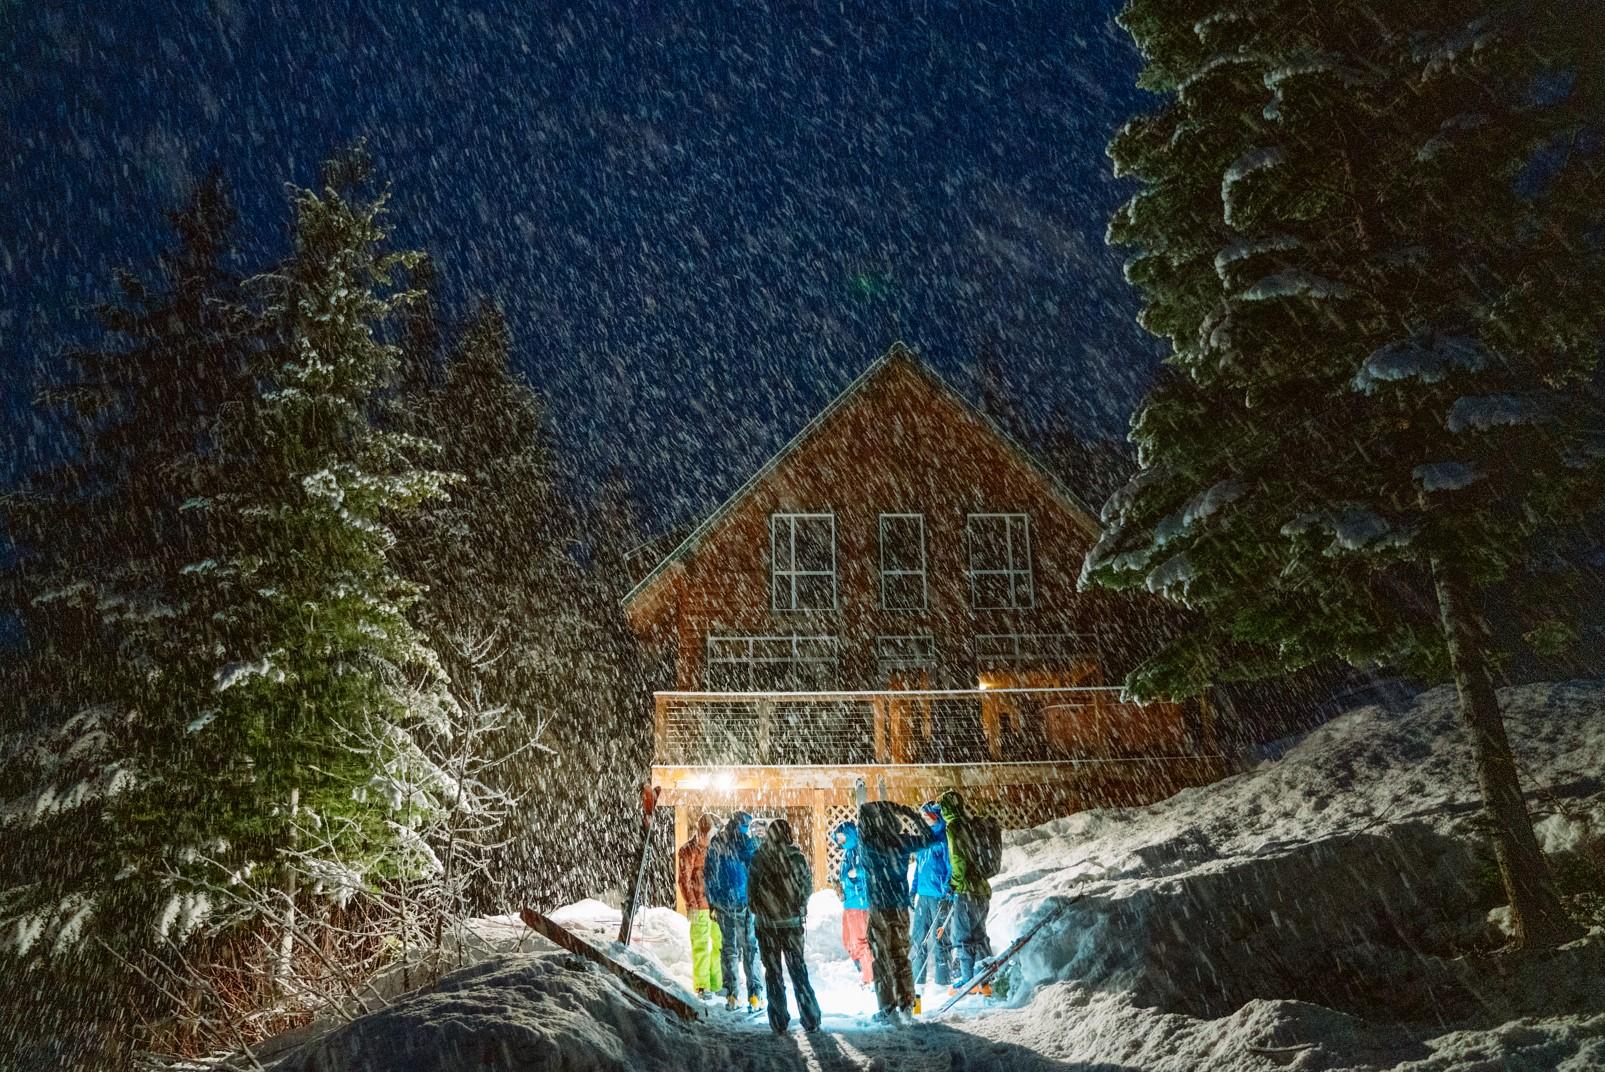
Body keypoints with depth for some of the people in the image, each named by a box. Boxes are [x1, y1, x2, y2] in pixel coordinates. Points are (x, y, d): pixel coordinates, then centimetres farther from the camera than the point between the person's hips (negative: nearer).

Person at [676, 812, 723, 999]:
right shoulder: (688, 850, -7)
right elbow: (683, 879, -10)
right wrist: (691, 904, -15)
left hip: (717, 904, 7)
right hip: (700, 906, -7)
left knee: (720, 943, 10)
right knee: (701, 945, -3)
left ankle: (717, 983, 21)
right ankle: (702, 986, 4)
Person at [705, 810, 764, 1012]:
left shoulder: (714, 844, 2)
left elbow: (709, 875, 6)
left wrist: (713, 904, 9)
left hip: (722, 904, 2)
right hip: (744, 902, -2)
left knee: (728, 947, 8)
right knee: (750, 946, 3)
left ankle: (731, 995, 9)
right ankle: (754, 994, 2)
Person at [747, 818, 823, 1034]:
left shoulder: (758, 858, -9)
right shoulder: (796, 857, -6)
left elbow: (751, 889, -4)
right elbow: (808, 886, 2)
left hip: (766, 922, -1)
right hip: (793, 921, 1)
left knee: (773, 972, 8)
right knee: (798, 969, 12)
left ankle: (779, 1022, 8)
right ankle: (811, 1020, 10)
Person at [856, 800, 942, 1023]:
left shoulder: (867, 844, -13)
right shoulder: (900, 841, -8)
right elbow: (928, 837, 9)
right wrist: (912, 815, 15)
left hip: (878, 909, -3)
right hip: (900, 907, 3)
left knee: (882, 958, 7)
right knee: (900, 955, 15)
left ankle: (888, 1009, 6)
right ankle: (906, 1006, 19)